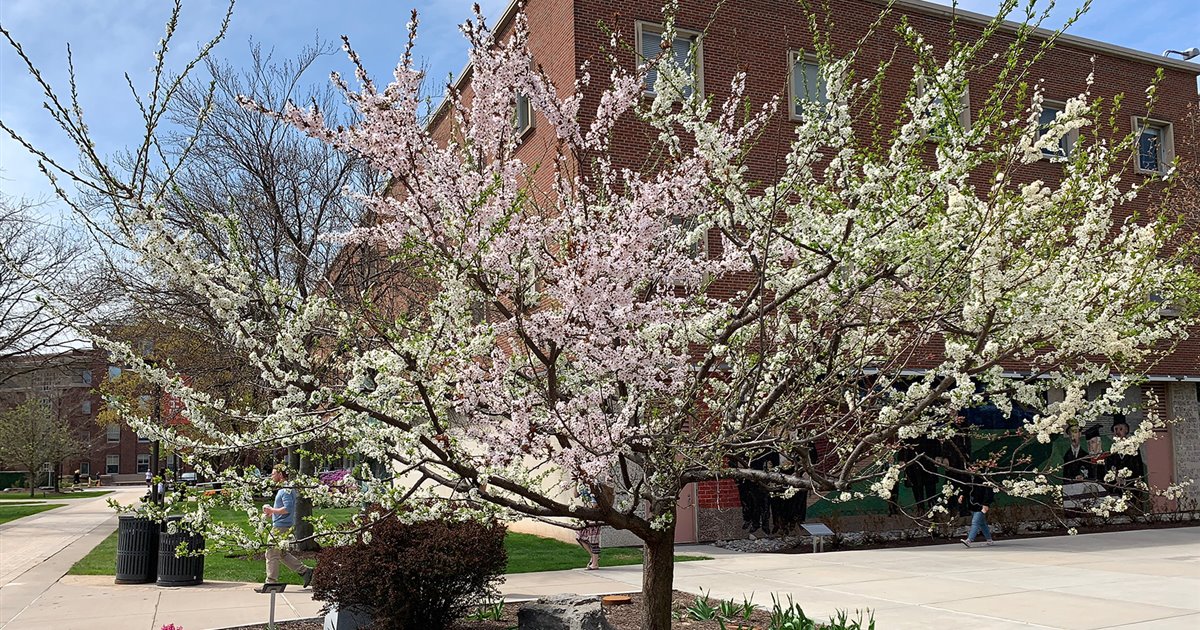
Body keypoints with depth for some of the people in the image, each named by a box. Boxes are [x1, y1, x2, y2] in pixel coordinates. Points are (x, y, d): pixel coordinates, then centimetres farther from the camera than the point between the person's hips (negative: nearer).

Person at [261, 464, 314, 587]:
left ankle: (271, 582, 3)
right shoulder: (284, 488, 18)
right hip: (282, 526, 10)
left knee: (272, 554, -3)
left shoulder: (286, 489, -15)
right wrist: (271, 513, 13)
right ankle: (305, 571, 15)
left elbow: (287, 509, -25)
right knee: (282, 554, 14)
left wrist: (272, 510, -14)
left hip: (281, 526, -10)